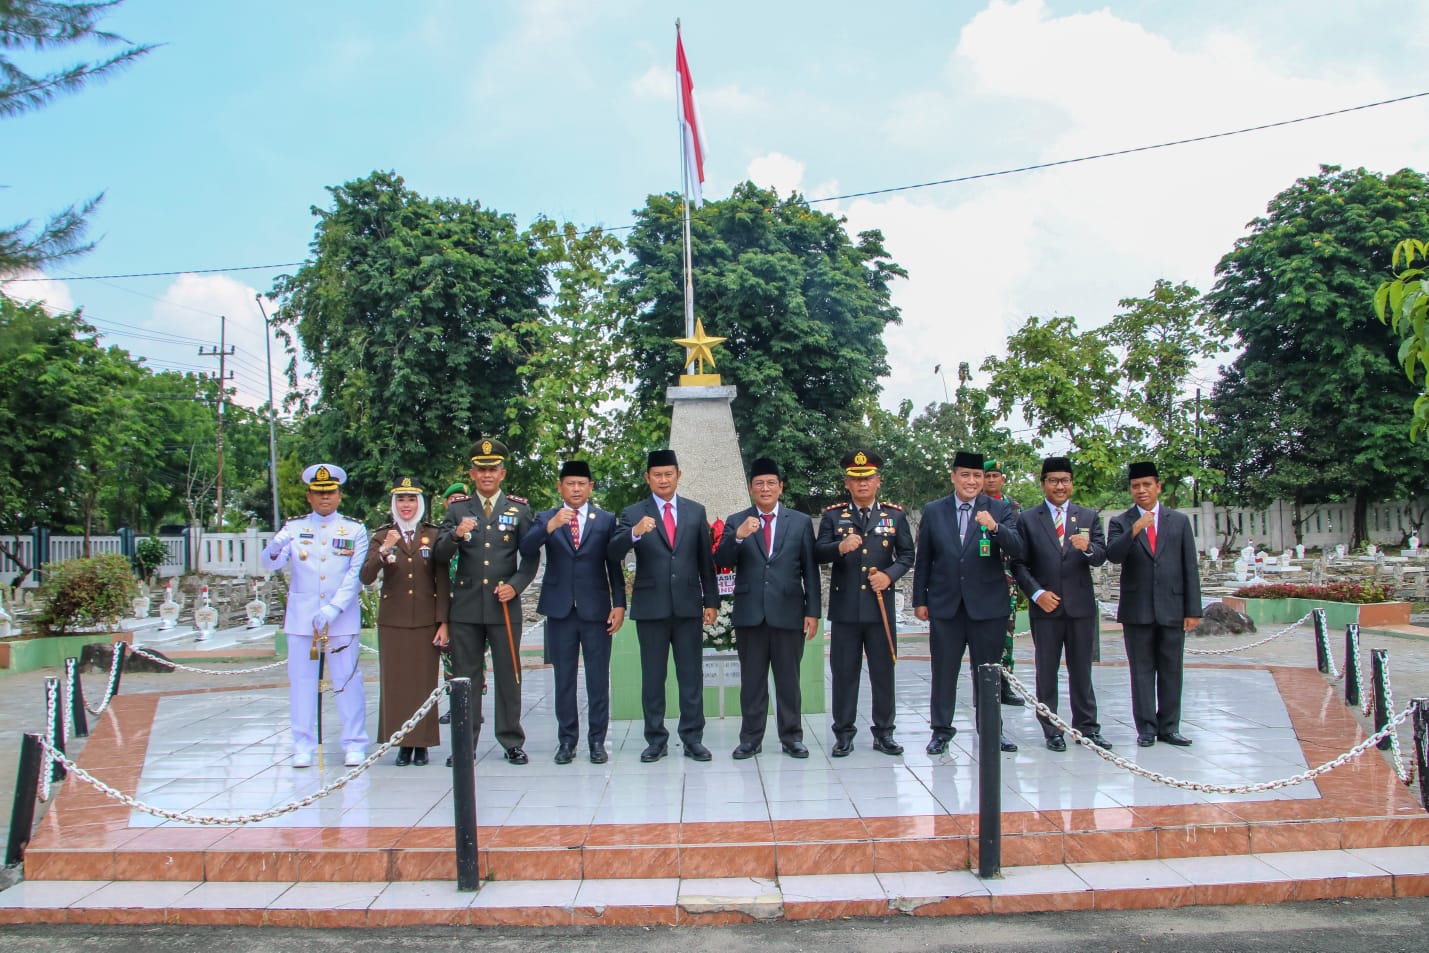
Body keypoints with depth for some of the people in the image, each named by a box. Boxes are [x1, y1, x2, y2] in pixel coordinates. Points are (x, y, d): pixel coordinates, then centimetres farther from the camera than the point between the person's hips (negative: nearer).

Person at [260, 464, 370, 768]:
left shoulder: (355, 530, 4)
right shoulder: (293, 528, 6)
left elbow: (356, 575, -4)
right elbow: (270, 565, -5)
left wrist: (332, 609, -16)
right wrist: (275, 549, -29)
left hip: (342, 619, -1)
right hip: (301, 618, 1)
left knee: (348, 682, 2)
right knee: (301, 680, 4)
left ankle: (354, 745, 11)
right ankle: (303, 747, 13)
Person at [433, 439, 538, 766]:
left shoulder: (519, 509, 8)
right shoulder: (457, 509, 9)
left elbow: (531, 556, 6)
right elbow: (440, 555, 0)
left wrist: (516, 585, -9)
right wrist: (455, 534, -20)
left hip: (505, 606, -1)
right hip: (466, 608, 1)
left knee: (509, 677, 3)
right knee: (465, 678, 5)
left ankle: (512, 742, 12)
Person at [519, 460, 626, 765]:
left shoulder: (606, 520, 7)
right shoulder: (545, 519, 7)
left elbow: (614, 565, 5)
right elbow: (526, 549, -10)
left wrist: (619, 604, -3)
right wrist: (549, 527, -27)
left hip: (596, 609, -1)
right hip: (560, 609, 1)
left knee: (598, 678, 1)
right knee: (564, 677, 6)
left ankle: (597, 740, 9)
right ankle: (567, 740, 15)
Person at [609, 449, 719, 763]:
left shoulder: (696, 511, 8)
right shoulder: (633, 514, 2)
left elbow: (706, 559, 9)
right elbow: (614, 552, -12)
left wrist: (711, 601, 5)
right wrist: (634, 533, -31)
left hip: (688, 606, 1)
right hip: (651, 607, -1)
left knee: (692, 676, 5)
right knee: (652, 677, 6)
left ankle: (692, 739, 12)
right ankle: (656, 740, 14)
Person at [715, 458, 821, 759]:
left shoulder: (801, 522, 7)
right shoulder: (736, 522, 7)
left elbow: (810, 570, 5)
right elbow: (722, 562, -3)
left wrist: (813, 611, -1)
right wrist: (738, 536, -21)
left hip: (788, 612, 0)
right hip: (749, 613, 0)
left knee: (788, 679, 7)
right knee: (752, 679, 7)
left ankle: (791, 737, 16)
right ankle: (751, 738, 14)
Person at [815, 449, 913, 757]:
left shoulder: (895, 514, 8)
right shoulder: (833, 515, 5)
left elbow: (907, 555, 8)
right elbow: (818, 553, -4)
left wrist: (889, 575, -10)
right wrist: (839, 547, -25)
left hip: (881, 607, 1)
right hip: (845, 607, -1)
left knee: (883, 671, 6)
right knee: (844, 672, 3)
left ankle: (884, 733, 17)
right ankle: (844, 733, 12)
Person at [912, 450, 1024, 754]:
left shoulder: (999, 510, 0)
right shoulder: (933, 511, 4)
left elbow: (1017, 550, -13)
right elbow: (923, 560, 7)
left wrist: (994, 527, -30)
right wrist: (920, 600, 4)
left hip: (987, 604, -1)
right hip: (945, 604, 1)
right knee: (943, 670, 7)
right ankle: (941, 729, 19)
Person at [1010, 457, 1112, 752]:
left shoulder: (1088, 516, 9)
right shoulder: (1027, 519, 4)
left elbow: (1101, 556, 0)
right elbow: (1019, 564, 0)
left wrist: (1088, 548, -22)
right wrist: (1036, 593, -12)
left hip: (1081, 605, 1)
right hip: (1045, 606, -1)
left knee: (1081, 670, 8)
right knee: (1047, 671, 4)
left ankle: (1087, 727, 16)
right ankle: (1051, 730, 11)